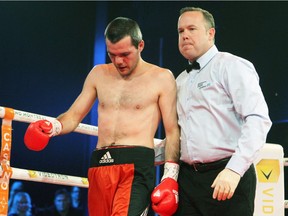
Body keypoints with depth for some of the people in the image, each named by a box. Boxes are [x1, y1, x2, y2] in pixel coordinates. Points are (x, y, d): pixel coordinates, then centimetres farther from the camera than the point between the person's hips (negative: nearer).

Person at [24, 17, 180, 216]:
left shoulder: (162, 78, 3)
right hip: (100, 164, 5)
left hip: (137, 164, -5)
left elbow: (172, 131, 2)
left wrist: (170, 177, -8)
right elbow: (74, 115, 19)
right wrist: (53, 126, -4)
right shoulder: (99, 74, 16)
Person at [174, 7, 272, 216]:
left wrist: (234, 169, -24)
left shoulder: (231, 66, -4)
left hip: (228, 177, -6)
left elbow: (258, 120, -15)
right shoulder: (181, 81, 18)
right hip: (187, 177, 6)